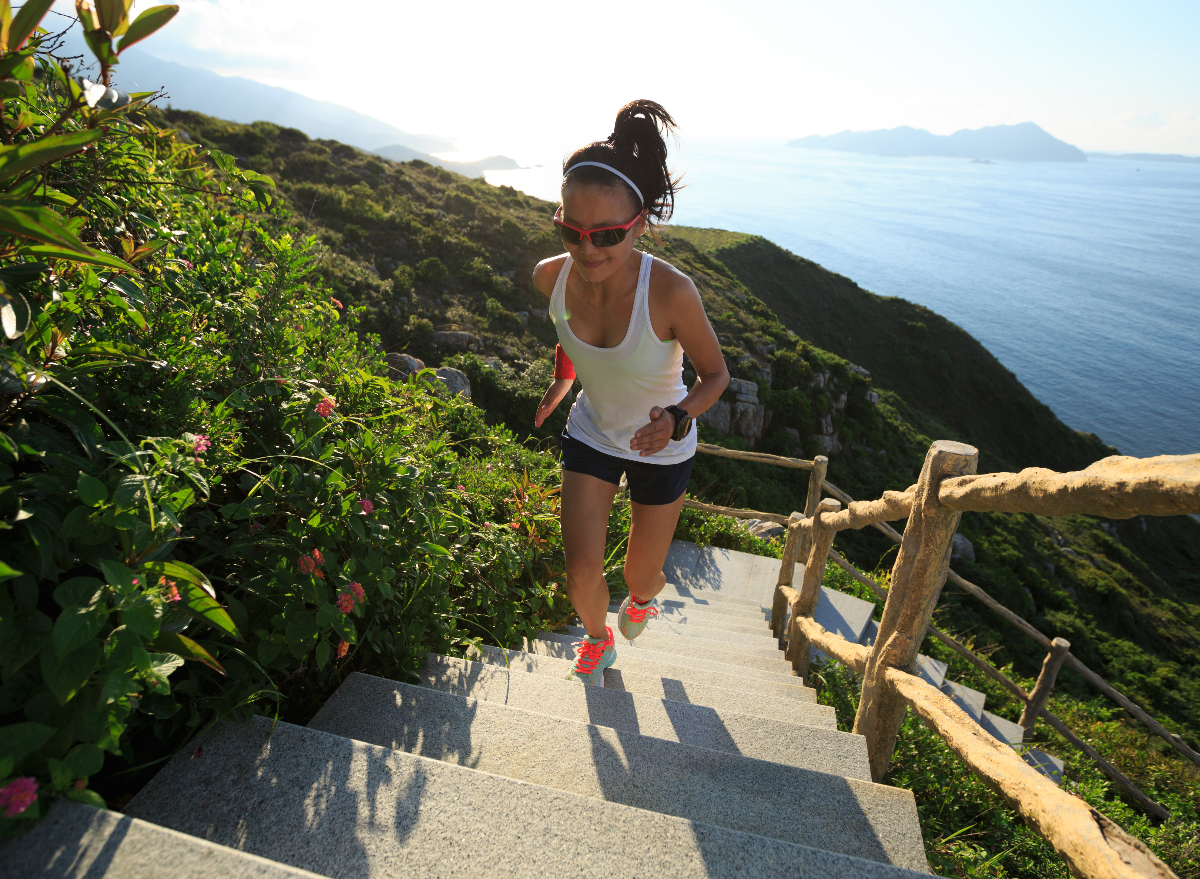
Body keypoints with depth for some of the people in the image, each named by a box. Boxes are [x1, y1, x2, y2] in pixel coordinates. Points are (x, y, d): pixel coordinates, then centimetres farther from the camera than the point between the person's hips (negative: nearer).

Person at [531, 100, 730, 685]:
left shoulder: (670, 291, -33)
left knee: (640, 577, 14)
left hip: (661, 447, -2)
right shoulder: (551, 277, -19)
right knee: (581, 576, 0)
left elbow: (715, 374, -18)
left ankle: (643, 598, 57)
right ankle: (598, 638, 38)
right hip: (590, 434, 3)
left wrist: (677, 417, -35)